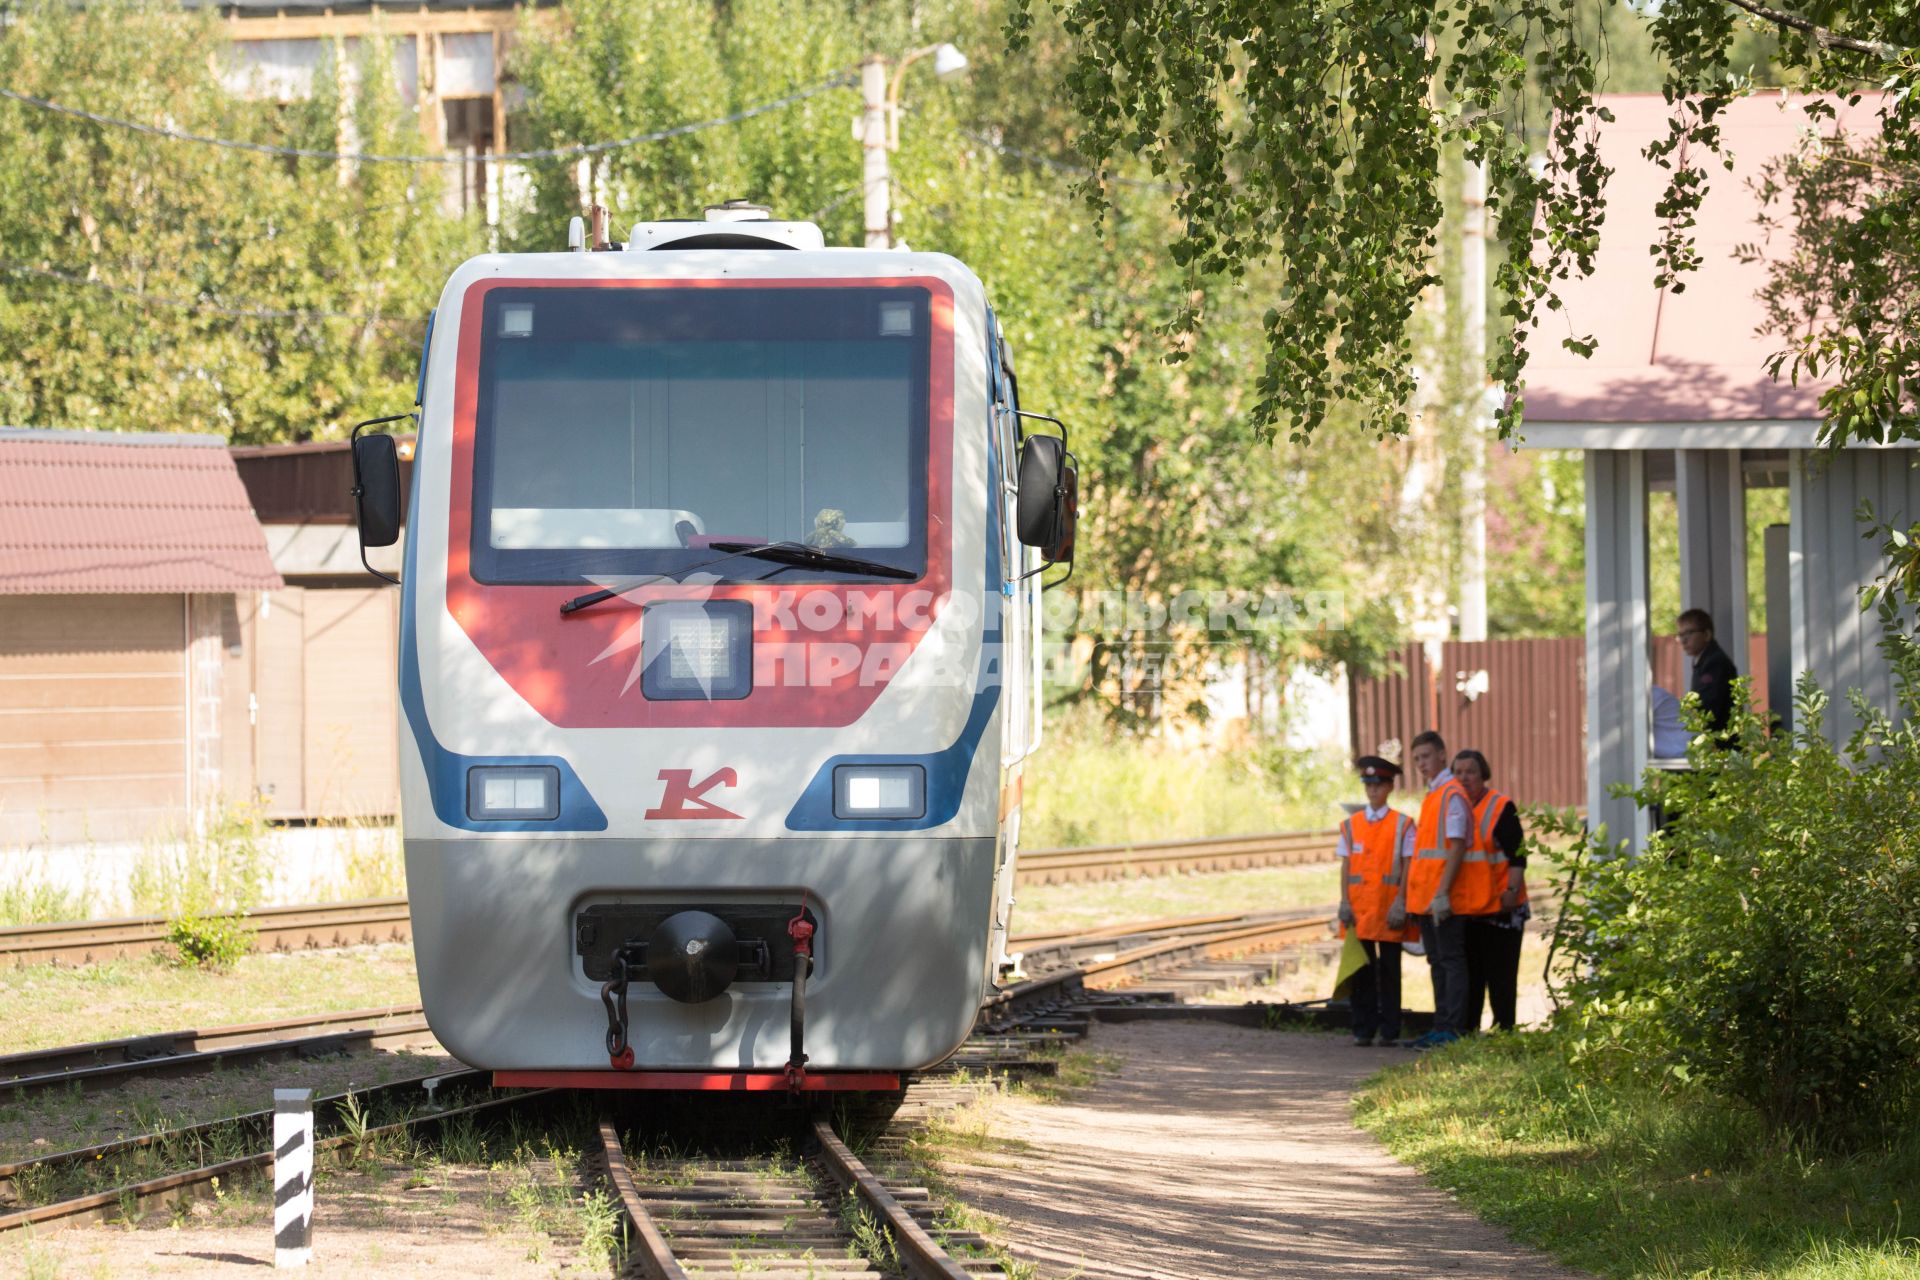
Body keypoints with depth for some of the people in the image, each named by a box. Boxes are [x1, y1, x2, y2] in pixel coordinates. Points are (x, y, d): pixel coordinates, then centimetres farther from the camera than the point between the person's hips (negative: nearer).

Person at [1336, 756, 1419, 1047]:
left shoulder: (1402, 824, 2)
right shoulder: (1351, 824, 9)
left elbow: (1408, 866, 0)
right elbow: (1345, 866, 8)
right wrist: (1345, 902, -2)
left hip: (1389, 908, -2)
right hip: (1359, 908, 2)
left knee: (1389, 971, 1)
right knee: (1361, 971, 2)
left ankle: (1390, 1030, 5)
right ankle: (1363, 1030, 6)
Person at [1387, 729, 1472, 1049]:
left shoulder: (1452, 794, -9)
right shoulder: (1430, 797, 19)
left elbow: (1457, 846, -18)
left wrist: (1442, 893, -24)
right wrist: (1403, 897, 19)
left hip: (1443, 899, -9)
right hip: (1424, 898, 9)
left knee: (1451, 960, -8)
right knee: (1437, 962, 10)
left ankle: (1453, 1030, -9)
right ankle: (1441, 1027, 13)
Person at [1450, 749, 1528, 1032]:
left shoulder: (1502, 807, -4)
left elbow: (1517, 856, -8)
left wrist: (1512, 891, -19)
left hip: (1498, 907, -6)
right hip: (1463, 908, 6)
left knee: (1500, 974, -4)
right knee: (1469, 974, 9)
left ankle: (1504, 1029, -1)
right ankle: (1466, 1029, 13)